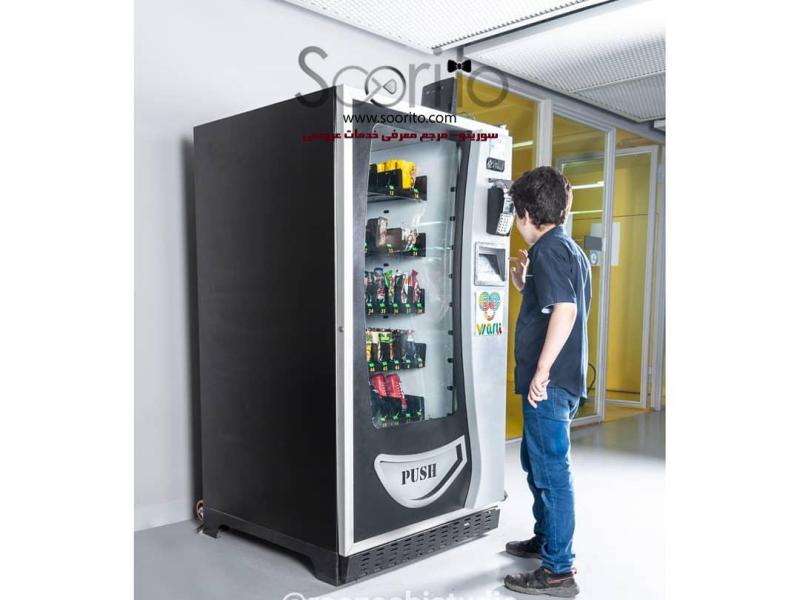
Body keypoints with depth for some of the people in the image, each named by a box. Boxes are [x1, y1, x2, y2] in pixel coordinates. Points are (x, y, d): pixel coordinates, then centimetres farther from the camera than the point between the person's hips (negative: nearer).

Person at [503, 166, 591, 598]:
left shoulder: (548, 248, -14)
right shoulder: (568, 248, 16)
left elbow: (564, 310, -26)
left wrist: (541, 372, -23)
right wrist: (524, 285, 10)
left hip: (548, 383, -10)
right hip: (561, 379, 10)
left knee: (551, 470, -2)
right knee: (537, 461, 23)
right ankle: (545, 539, 39)